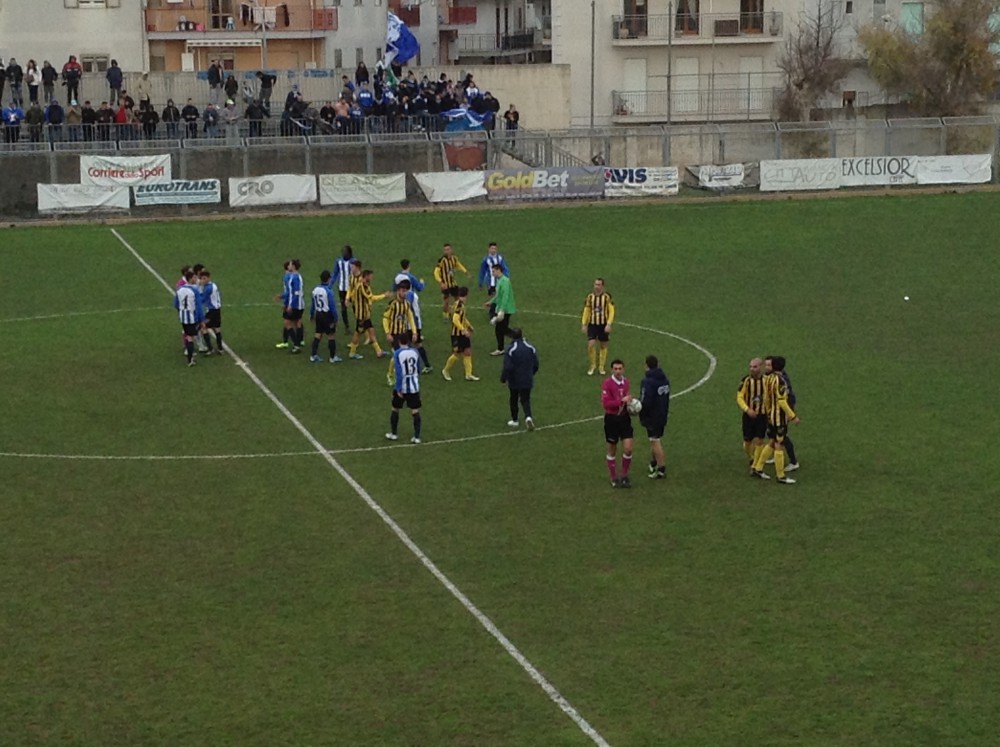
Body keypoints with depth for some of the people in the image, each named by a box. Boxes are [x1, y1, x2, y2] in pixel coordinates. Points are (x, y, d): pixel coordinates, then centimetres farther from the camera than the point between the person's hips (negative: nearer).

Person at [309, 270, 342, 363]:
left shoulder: (315, 290, 1)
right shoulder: (328, 291, -20)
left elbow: (313, 304, 11)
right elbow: (332, 306, -18)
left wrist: (312, 315, 24)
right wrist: (335, 319, -10)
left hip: (318, 314, 7)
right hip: (327, 315, -7)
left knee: (318, 334, 14)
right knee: (331, 335, 5)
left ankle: (314, 356, 14)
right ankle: (333, 357, 11)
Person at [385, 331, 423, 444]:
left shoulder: (397, 354, -13)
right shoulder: (414, 352, 1)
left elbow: (399, 373, -18)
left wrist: (398, 389, -16)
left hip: (402, 387, -3)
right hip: (414, 387, 3)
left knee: (395, 409, 16)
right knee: (415, 411, 3)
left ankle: (394, 434, 25)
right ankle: (416, 437, 0)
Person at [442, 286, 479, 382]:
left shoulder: (462, 304, 7)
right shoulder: (459, 305, -23)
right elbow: (455, 320, -30)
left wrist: (469, 326, 26)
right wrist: (464, 330, -30)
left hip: (463, 334, 9)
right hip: (457, 334, -9)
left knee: (467, 352, 8)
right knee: (457, 354, 2)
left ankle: (468, 374, 14)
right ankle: (446, 370, 22)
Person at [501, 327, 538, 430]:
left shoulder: (510, 349, -17)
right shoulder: (530, 347, -3)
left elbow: (507, 367, -18)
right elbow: (536, 365, 5)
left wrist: (503, 379, -4)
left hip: (514, 381, -3)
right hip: (527, 380, 3)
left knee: (514, 400, 16)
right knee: (526, 400, 7)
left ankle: (514, 420, 26)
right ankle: (528, 417, -17)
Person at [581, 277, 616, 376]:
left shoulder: (607, 297, -5)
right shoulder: (590, 296, 3)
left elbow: (611, 311, -5)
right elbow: (586, 311, 10)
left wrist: (608, 324, -14)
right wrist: (584, 324, 5)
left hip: (603, 325, -1)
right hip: (592, 324, 1)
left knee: (603, 345, 6)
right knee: (591, 344, -12)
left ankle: (601, 367, 20)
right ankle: (592, 366, 5)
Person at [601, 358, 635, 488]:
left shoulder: (626, 381, 4)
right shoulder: (607, 383, -15)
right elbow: (606, 403, -22)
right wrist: (622, 401, -25)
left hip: (624, 418, 4)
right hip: (612, 419, -4)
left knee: (628, 448, -2)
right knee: (612, 450, 9)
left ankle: (624, 476, 17)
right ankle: (614, 478, 24)